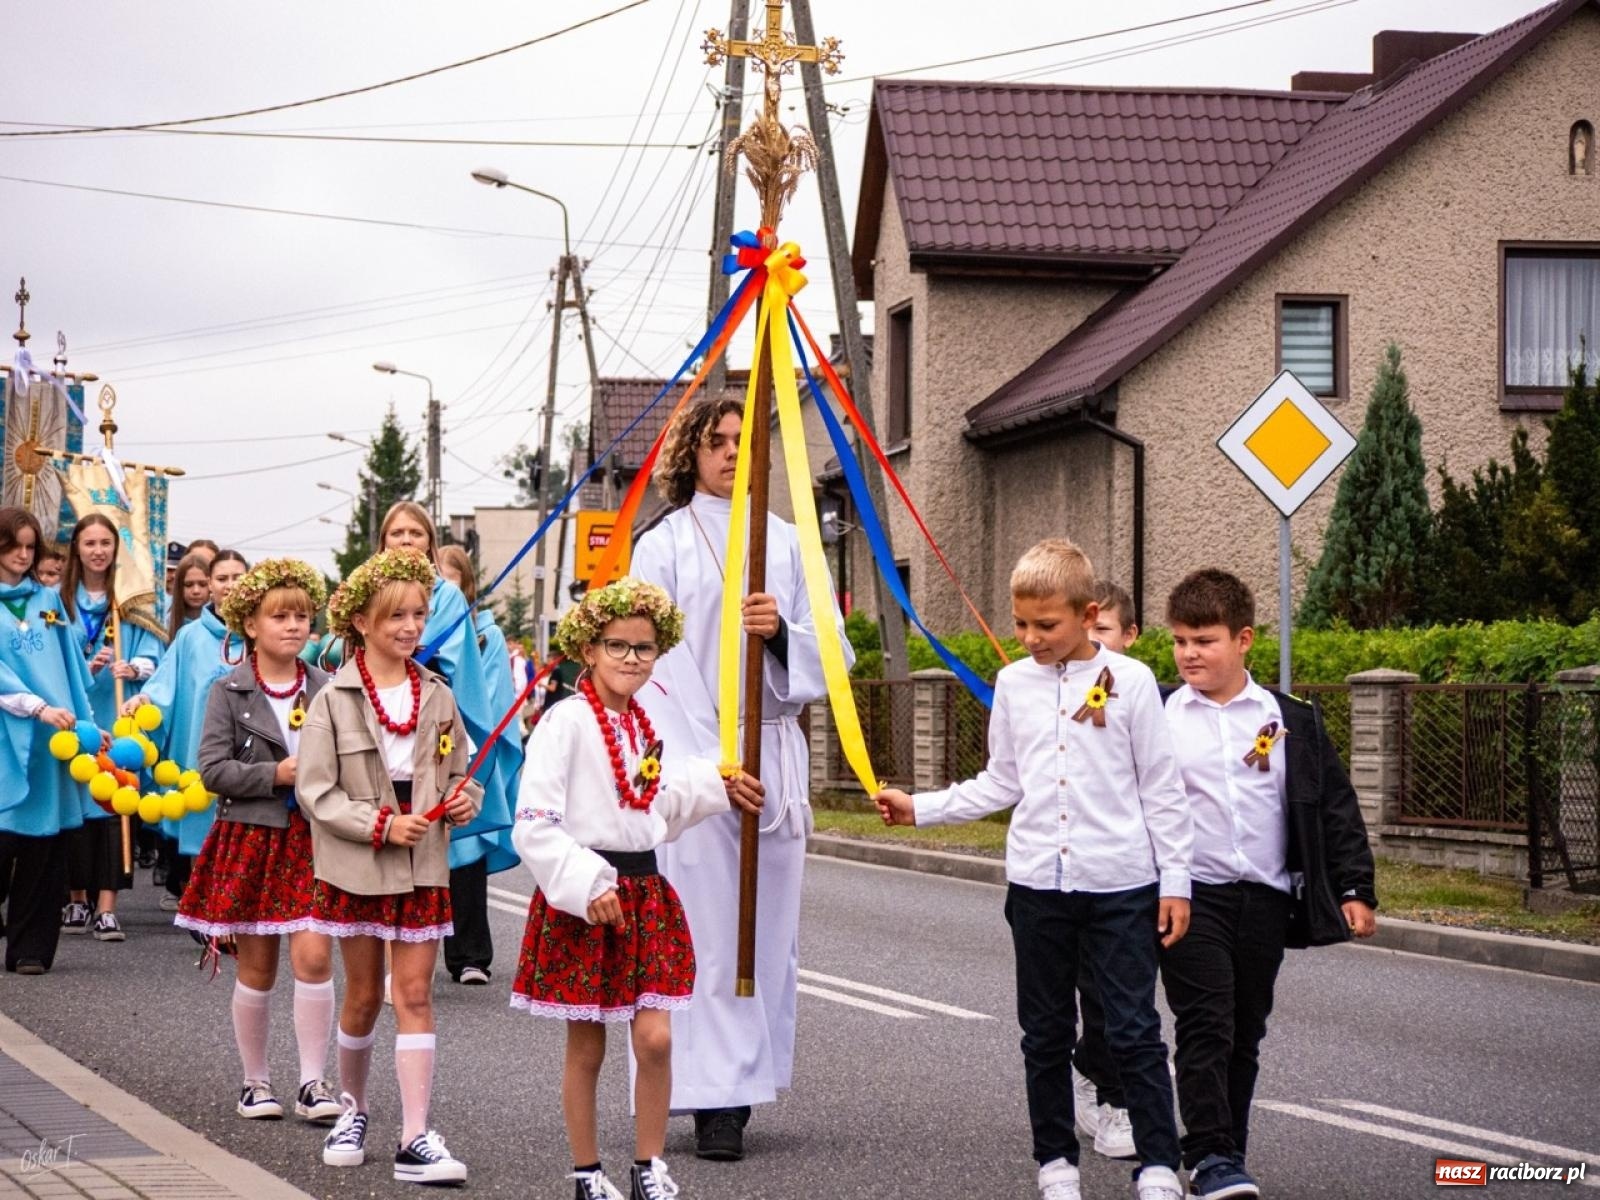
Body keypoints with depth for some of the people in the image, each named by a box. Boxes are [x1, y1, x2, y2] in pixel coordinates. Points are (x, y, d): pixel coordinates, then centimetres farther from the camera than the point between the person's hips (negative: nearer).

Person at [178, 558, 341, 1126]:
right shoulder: (230, 692, -2)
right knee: (257, 969, 6)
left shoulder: (326, 690, 3)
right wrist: (276, 774, -16)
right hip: (251, 838, -1)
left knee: (314, 955, -11)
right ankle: (255, 1080, 21)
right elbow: (212, 769, -8)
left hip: (313, 838, 1)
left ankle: (312, 1083, -3)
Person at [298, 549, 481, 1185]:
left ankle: (415, 1140, -6)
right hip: (356, 865, -2)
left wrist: (465, 799, -10)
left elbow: (457, 774, 12)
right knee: (363, 996, 12)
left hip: (423, 867, 2)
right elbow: (314, 788, -11)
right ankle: (351, 1106, 35)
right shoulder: (334, 700, -9)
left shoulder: (436, 696, 3)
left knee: (415, 994, -3)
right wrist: (380, 824, -18)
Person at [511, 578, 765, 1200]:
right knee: (586, 1047, 5)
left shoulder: (647, 726, 11)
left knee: (655, 1037, -3)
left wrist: (715, 786, 19)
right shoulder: (566, 722, -13)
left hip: (644, 890, 5)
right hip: (581, 899, -5)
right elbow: (533, 826, -18)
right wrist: (587, 886, -22)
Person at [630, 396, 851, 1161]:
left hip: (775, 747, 4)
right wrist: (701, 763, -15)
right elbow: (653, 660, -5)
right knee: (707, 925, -7)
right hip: (694, 751, -4)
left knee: (770, 922, 3)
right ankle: (715, 1102, -6)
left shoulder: (787, 542, 13)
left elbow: (831, 652, 11)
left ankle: (753, 1079, 10)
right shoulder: (666, 544, 3)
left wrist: (782, 630, -11)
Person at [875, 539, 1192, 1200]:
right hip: (1037, 884, 4)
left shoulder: (1130, 680, -4)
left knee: (1134, 1030, -3)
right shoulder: (1013, 683, 6)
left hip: (1121, 884, -4)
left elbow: (1161, 791, -2)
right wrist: (919, 808, 5)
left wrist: (1175, 881, -4)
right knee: (1046, 1032, 11)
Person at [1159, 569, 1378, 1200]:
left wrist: (1353, 889, 3)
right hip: (1191, 896, -2)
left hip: (1266, 899, 2)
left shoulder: (1292, 722, 5)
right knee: (1206, 1025, -12)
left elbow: (1335, 808, 8)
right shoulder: (1158, 720, 1)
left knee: (1245, 1033, 10)